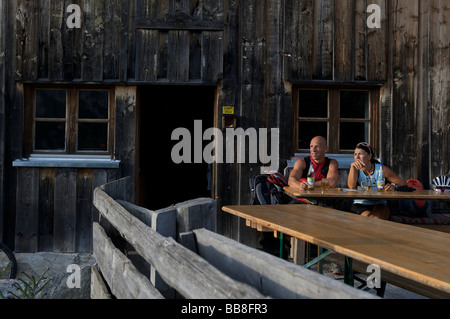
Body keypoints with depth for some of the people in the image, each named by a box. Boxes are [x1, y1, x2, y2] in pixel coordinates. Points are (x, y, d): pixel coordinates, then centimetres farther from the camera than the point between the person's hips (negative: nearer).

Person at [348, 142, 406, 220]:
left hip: (379, 204, 0)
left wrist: (393, 186, -26)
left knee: (376, 218, -32)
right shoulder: (356, 169, 3)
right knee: (368, 218, -31)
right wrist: (352, 166, -21)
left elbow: (403, 184, -2)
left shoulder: (382, 169, -1)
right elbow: (352, 187, -15)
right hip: (360, 205, 0)